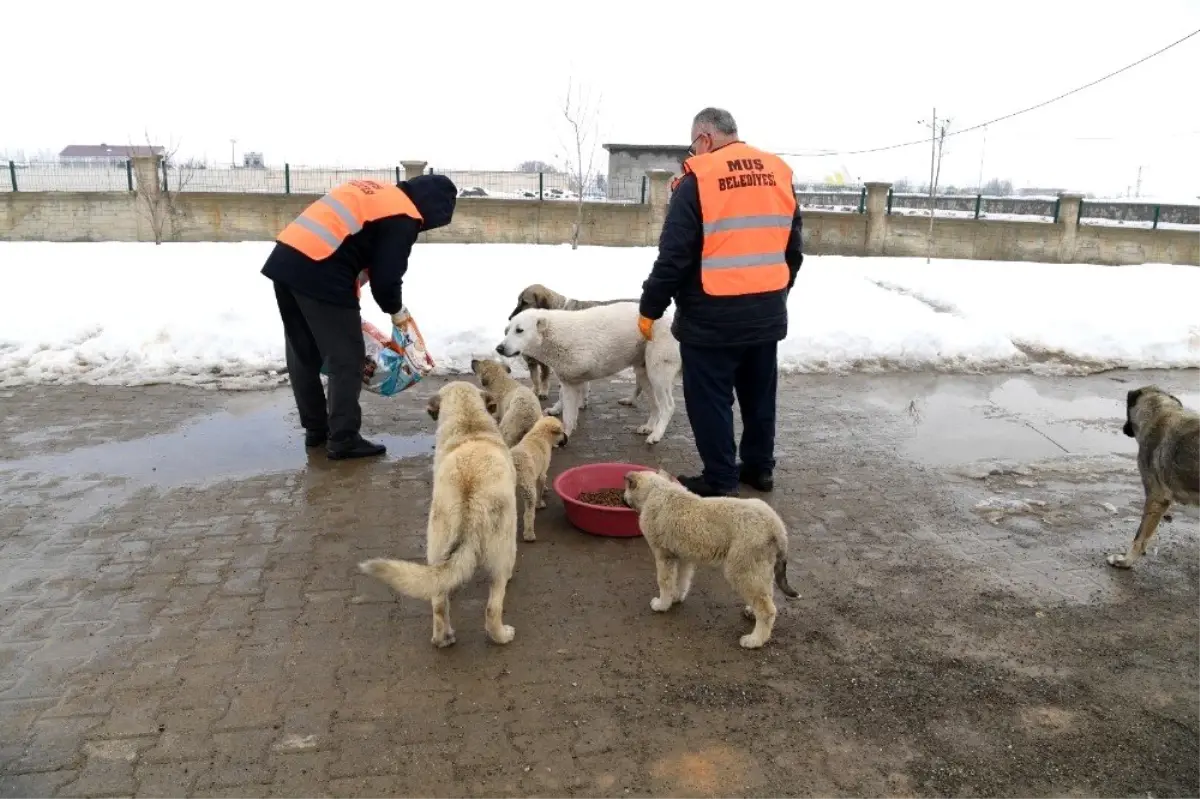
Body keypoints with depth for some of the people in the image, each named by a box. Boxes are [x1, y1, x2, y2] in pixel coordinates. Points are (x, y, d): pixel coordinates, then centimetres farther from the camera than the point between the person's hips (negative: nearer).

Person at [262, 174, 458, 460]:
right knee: (346, 359, 4)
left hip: (285, 259, 9)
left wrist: (348, 301, 28)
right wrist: (395, 310, 14)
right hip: (317, 273, -9)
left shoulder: (377, 192, 24)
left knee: (303, 354, 18)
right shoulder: (403, 217, -3)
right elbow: (386, 275, -7)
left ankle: (316, 429, 31)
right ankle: (344, 439, 10)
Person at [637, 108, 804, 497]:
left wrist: (650, 308, -2)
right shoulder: (778, 172, 8)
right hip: (767, 311, 7)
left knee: (711, 398, 5)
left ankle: (720, 479, 12)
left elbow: (674, 255, -12)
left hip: (713, 315, -6)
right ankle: (759, 467, 31)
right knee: (759, 393, 19)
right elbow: (793, 249, 15)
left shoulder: (699, 178, -11)